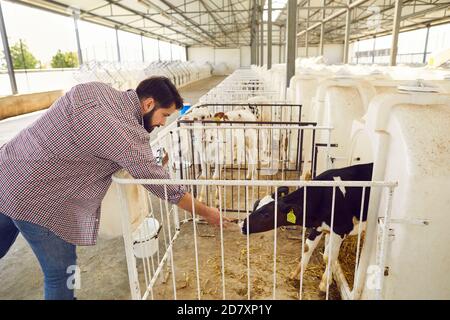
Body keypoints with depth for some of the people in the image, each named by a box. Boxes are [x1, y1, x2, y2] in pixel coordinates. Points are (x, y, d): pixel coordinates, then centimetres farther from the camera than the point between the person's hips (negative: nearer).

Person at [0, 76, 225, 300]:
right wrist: (207, 212, -4)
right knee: (61, 273, 9)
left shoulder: (96, 88, -1)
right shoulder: (128, 135, -24)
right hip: (35, 201, -8)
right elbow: (165, 187, -18)